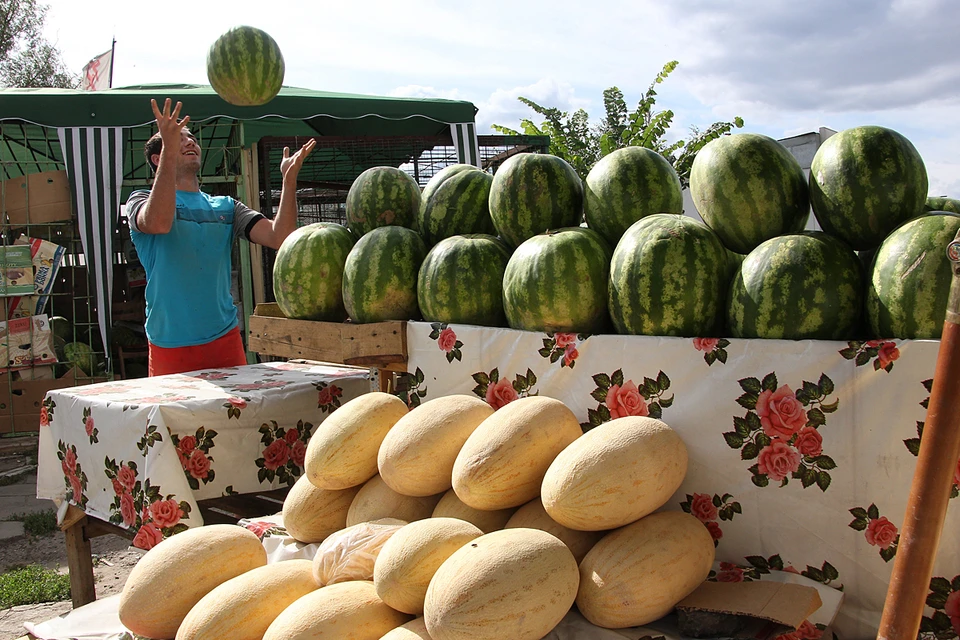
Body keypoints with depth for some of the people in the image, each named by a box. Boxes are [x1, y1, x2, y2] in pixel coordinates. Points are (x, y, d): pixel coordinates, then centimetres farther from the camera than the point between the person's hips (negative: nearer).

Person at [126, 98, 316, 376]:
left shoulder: (226, 207, 13)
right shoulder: (142, 200, 2)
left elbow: (279, 237, -2)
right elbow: (159, 222, -24)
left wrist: (289, 179, -14)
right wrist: (170, 149, -31)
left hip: (226, 339, 4)